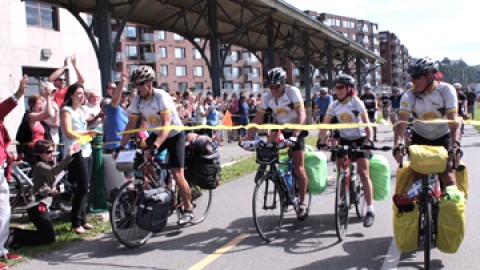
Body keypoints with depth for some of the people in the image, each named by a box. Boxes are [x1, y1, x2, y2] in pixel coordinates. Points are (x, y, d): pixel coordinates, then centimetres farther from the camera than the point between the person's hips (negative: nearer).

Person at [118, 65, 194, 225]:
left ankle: (188, 210, 4)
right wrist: (121, 147, -13)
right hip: (157, 134, 6)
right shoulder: (137, 100, -10)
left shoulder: (161, 97, -27)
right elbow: (131, 125, -7)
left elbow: (167, 124, -35)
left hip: (174, 135, -6)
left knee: (177, 175, -12)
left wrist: (156, 145, -48)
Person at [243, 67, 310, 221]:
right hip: (281, 130, 5)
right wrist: (248, 138, -24)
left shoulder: (293, 91, -22)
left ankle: (302, 204, 4)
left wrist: (295, 134, -44)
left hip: (296, 131, -4)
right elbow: (257, 119, -12)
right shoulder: (266, 97, -11)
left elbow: (301, 114, -31)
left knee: (299, 169, -11)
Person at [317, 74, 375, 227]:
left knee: (363, 173, -12)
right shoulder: (334, 105, -4)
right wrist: (322, 140, -20)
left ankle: (370, 210, -11)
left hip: (360, 139, -4)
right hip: (344, 139, 5)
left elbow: (366, 123, -20)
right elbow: (325, 124, -6)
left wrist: (369, 140, -34)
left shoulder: (357, 103, -15)